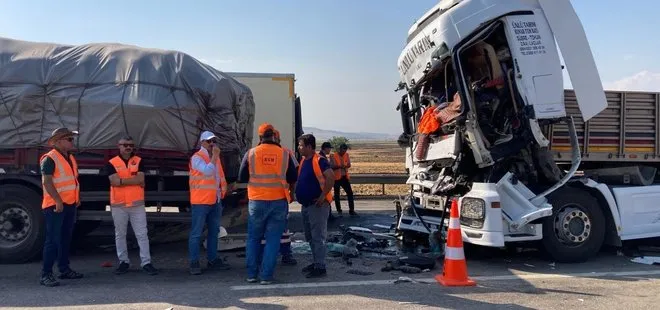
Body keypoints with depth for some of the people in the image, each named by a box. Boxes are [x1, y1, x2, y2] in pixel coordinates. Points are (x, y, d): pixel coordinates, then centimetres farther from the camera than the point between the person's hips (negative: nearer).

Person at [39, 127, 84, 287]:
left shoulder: (70, 158, 15)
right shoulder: (50, 159, -12)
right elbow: (46, 181, -19)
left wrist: (77, 198, 16)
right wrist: (58, 201, -24)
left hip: (70, 205, 9)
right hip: (55, 206, -9)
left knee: (66, 238, 15)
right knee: (53, 239, -9)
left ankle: (64, 269, 24)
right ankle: (46, 274, -6)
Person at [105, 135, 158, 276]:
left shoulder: (139, 161, 4)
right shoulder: (111, 163, 0)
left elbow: (140, 179, -10)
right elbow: (115, 181, -15)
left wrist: (122, 180, -10)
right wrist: (134, 181, -13)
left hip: (137, 204, 0)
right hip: (118, 204, 0)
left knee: (142, 234, 0)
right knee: (120, 235, 9)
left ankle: (146, 262, 3)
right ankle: (123, 261, 20)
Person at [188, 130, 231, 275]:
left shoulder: (215, 157, 15)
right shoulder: (197, 158, -10)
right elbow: (207, 171, -24)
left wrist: (223, 188, 14)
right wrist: (214, 156, -18)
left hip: (215, 201, 8)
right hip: (201, 201, -8)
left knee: (214, 231, 14)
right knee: (196, 233, -4)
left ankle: (212, 260, 24)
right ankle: (194, 263, 1)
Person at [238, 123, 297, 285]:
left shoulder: (251, 153, -4)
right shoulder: (284, 154, -2)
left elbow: (242, 178, 2)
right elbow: (293, 179, 4)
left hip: (257, 202, 0)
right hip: (279, 202, 0)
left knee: (253, 238, 14)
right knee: (273, 239, 6)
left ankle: (251, 274, 16)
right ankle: (266, 276, 6)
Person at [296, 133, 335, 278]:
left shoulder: (319, 161, -16)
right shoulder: (303, 161, 11)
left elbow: (331, 177, -27)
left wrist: (323, 196, -25)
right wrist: (297, 193, 12)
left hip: (317, 205, -10)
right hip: (305, 205, 10)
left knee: (318, 237, -5)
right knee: (310, 237, 16)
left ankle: (320, 267, 0)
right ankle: (316, 262, 27)